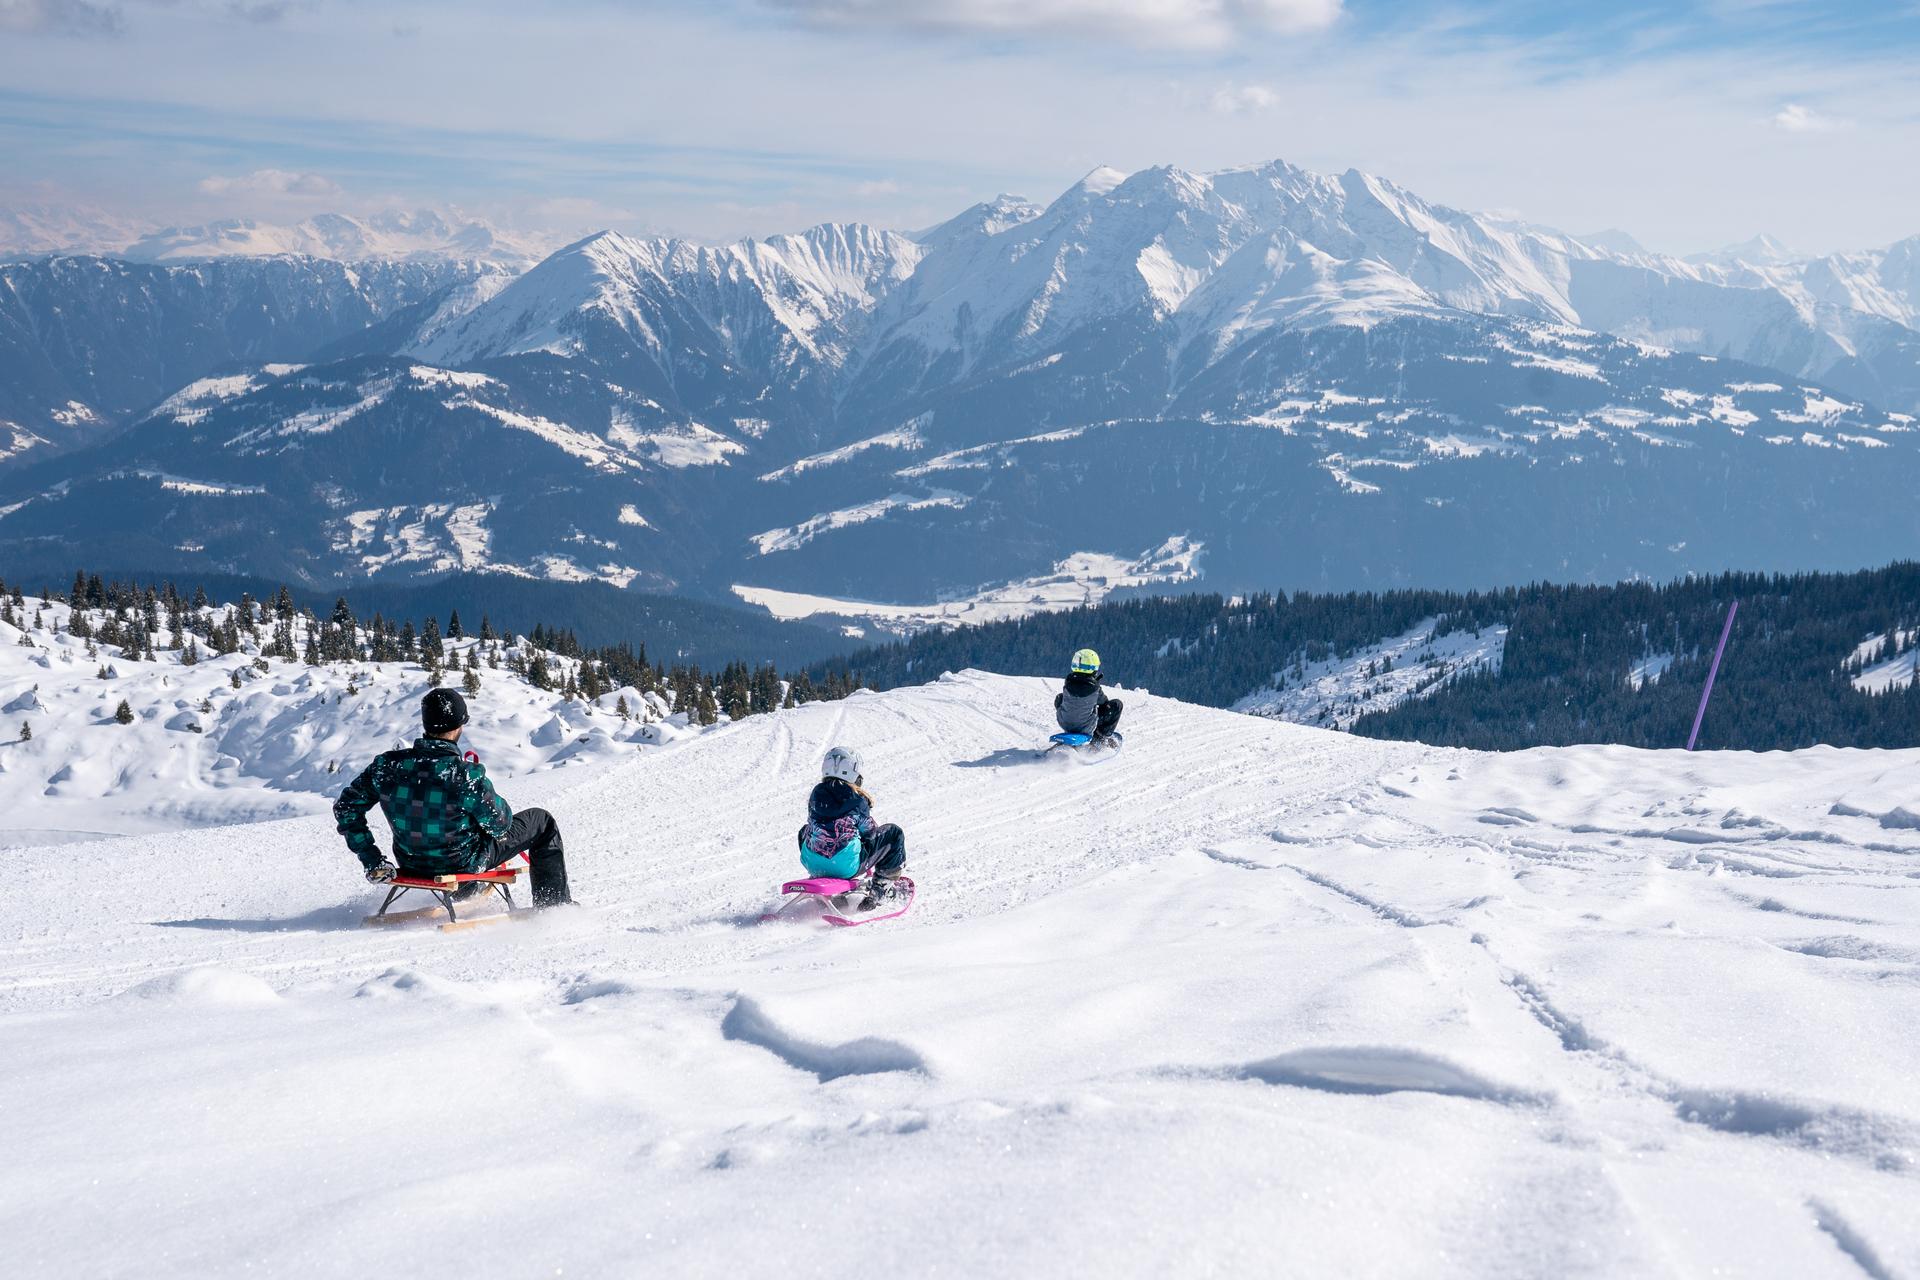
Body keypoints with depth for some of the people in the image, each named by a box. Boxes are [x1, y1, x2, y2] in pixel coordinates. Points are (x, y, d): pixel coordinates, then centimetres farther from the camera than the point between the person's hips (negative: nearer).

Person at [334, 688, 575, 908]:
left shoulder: (388, 766, -17)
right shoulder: (466, 775, -31)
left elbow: (346, 807, -7)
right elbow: (501, 824, -17)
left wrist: (371, 861, -1)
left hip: (411, 863, 5)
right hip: (462, 866, -5)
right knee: (542, 822, 15)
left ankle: (471, 892, 52)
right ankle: (554, 903, 24)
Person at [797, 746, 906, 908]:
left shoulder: (816, 794, 7)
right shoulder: (858, 800, -5)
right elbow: (870, 832, 7)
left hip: (813, 865, 5)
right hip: (847, 867, -5)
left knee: (805, 831, 40)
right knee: (893, 833, 12)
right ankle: (883, 885, 15)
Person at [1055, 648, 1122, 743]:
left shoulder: (1068, 684, -13)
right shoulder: (1094, 688, -19)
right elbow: (1103, 702, 1)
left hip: (1065, 724, 4)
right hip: (1086, 728, -4)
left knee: (1059, 697, 33)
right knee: (1117, 704, 6)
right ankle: (1100, 736, 17)